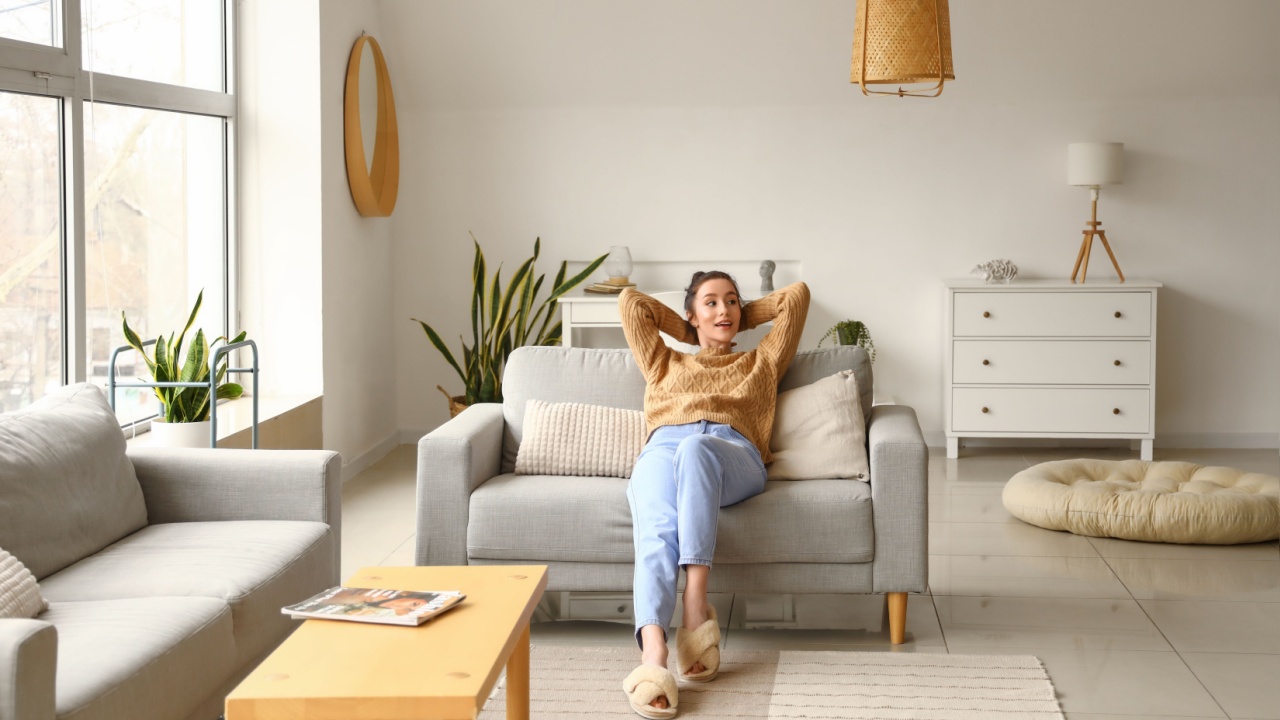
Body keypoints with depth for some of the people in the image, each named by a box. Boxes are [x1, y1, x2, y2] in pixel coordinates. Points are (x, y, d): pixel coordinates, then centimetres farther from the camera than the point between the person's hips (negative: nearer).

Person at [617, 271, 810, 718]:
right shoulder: (665, 364, 41)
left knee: (695, 450, -42)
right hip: (662, 448, 1)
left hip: (733, 455, -1)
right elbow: (630, 303, 37)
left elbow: (797, 294, 38)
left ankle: (696, 606, -50)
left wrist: (745, 317, 46)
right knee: (656, 529, -37)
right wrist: (687, 331, 43)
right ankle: (652, 652, -60)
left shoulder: (761, 362, 38)